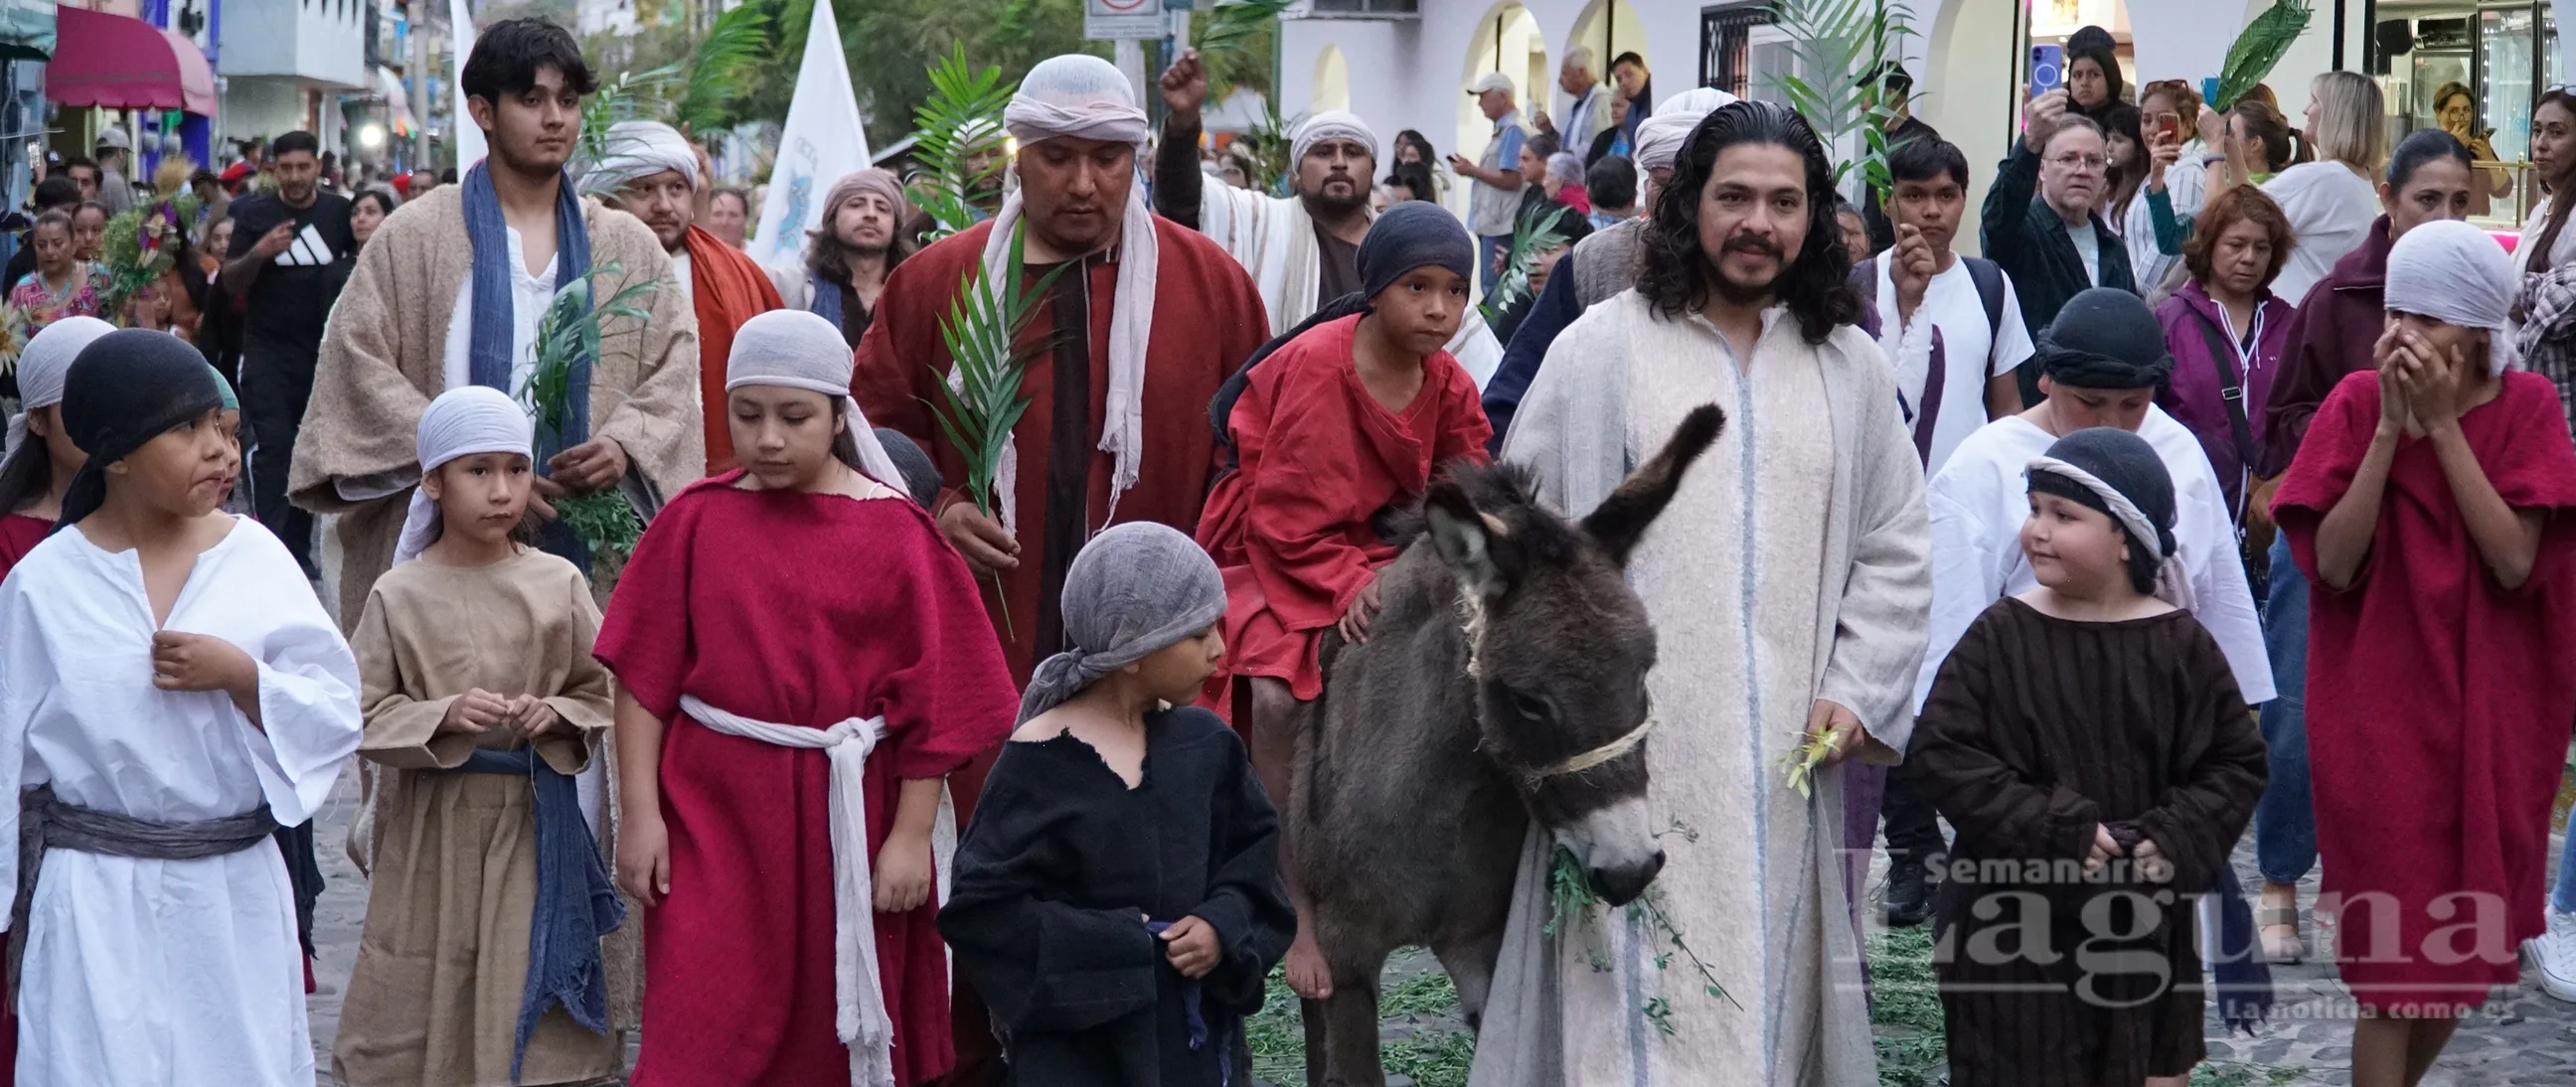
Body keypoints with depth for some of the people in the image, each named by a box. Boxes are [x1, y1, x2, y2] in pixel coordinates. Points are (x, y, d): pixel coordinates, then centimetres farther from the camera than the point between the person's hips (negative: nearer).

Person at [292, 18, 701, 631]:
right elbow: (359, 365, -2)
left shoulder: (630, 248, 13)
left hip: (591, 548, 2)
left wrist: (626, 445, -14)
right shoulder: (413, 239, 6)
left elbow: (674, 371, 8)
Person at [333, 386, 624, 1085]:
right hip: (431, 824, -1)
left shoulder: (558, 584, 1)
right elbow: (364, 717, -4)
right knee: (425, 999, 5)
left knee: (531, 1011, 1)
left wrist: (554, 714, -12)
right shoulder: (399, 595, -3)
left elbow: (602, 693, 7)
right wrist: (444, 717, -19)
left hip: (533, 821, 1)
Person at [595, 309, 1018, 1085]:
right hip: (714, 813, 0)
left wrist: (911, 835, -5)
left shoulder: (892, 533, -4)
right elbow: (644, 678, 0)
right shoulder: (696, 521, 0)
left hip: (845, 814, 0)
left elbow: (932, 701, -3)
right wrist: (640, 812, -5)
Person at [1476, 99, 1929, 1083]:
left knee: (1771, 984, 7)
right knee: (1638, 991, -4)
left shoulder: (1850, 367, 9)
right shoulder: (1603, 349, 0)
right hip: (1633, 747, -3)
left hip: (1788, 748, 3)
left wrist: (1856, 690, 2)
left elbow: (1895, 552, 12)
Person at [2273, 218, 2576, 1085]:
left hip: (2488, 712, 2)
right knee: (2395, 955, -2)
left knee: (2465, 943, 12)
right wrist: (2390, 425, -18)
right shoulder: (2357, 404, -5)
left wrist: (2443, 423, -18)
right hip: (2380, 712, -2)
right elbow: (2332, 564, -13)